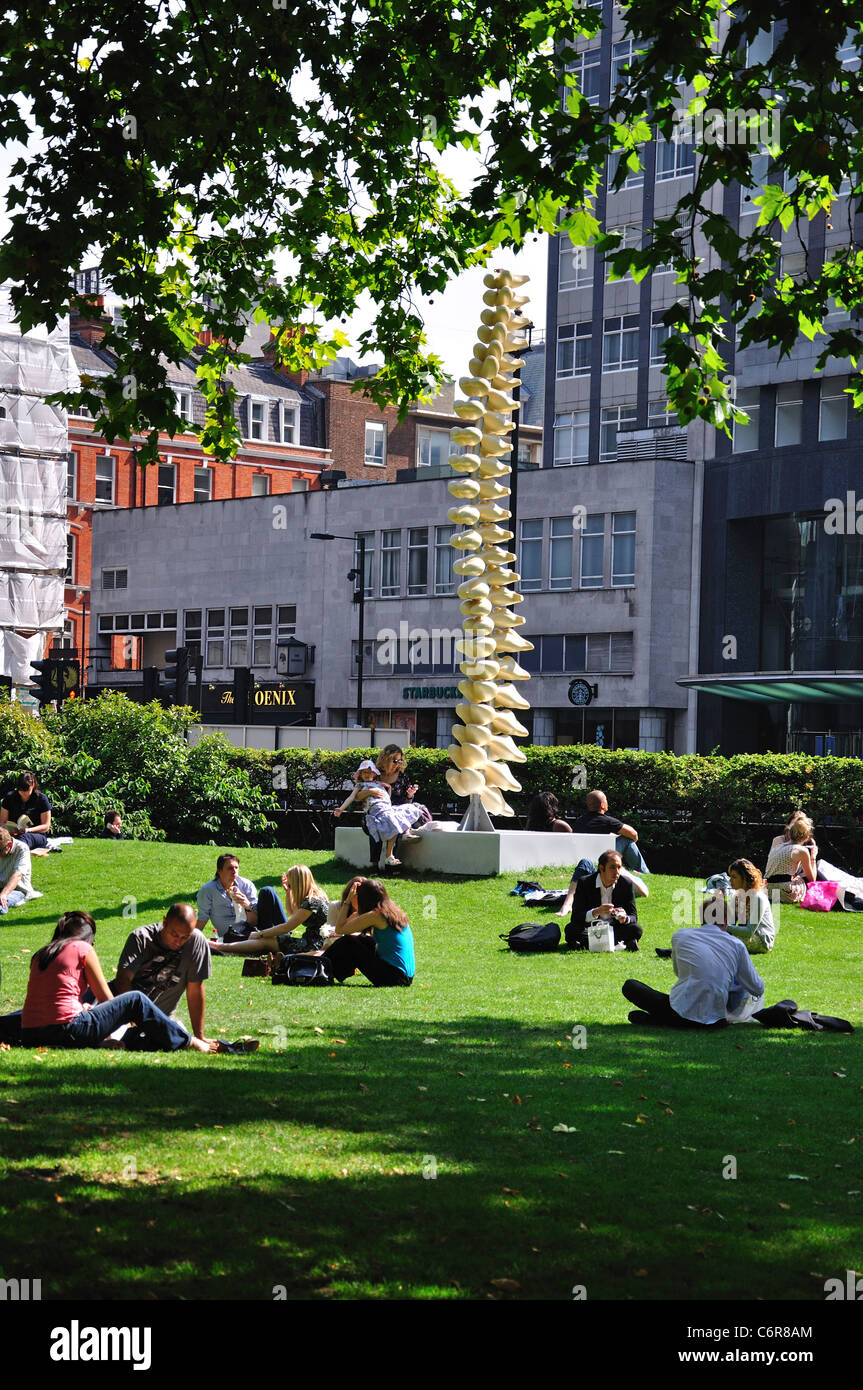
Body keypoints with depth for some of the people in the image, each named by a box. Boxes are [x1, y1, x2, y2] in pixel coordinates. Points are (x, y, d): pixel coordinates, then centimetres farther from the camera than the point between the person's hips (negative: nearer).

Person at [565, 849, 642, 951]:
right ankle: (618, 943, -35)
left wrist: (625, 918, -27)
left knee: (636, 930, -26)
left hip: (614, 929, 1)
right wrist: (596, 912, -33)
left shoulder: (626, 884, -4)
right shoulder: (584, 883, -9)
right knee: (571, 930, -31)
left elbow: (633, 916, -1)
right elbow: (576, 918, -14)